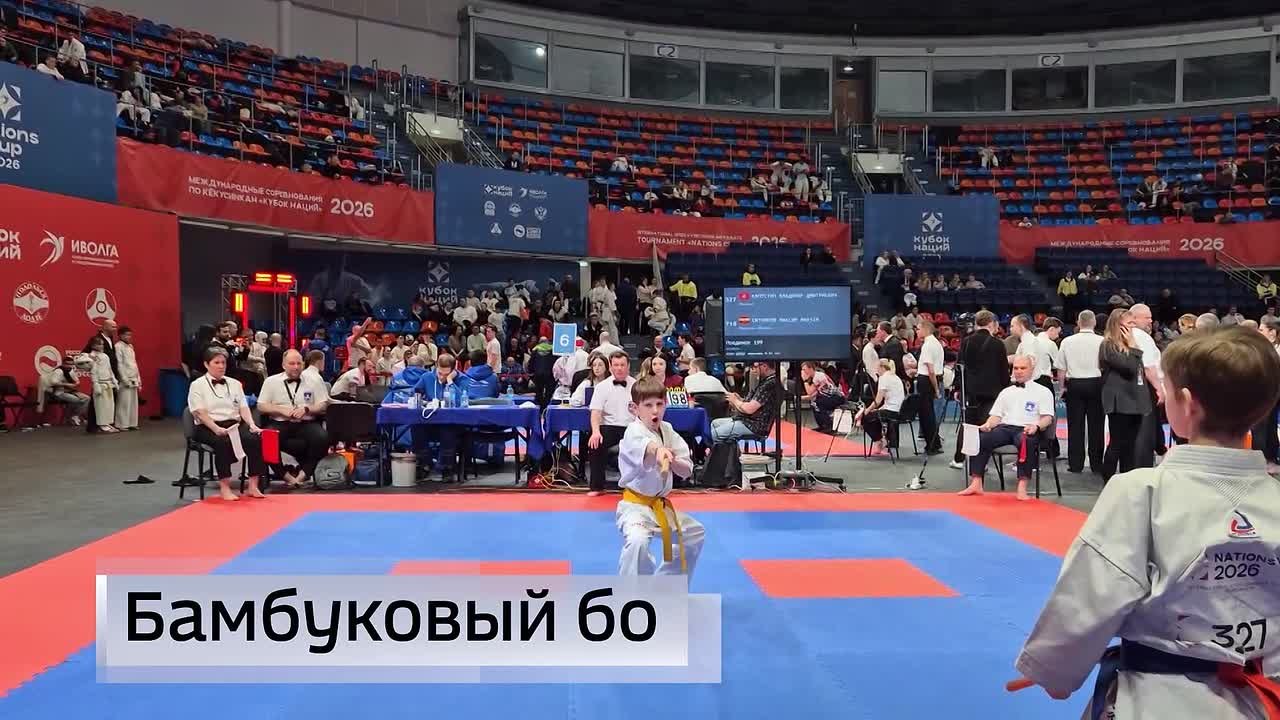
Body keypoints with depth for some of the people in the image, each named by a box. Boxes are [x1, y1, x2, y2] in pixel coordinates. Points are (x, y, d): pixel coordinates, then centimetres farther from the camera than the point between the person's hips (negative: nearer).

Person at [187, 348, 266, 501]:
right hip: (208, 428, -4)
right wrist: (217, 429, -23)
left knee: (255, 439, -27)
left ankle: (252, 486, -25)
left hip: (234, 425, 4)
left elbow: (243, 407, 11)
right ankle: (224, 488, -31)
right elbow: (200, 413, -7)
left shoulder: (234, 383, 19)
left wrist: (252, 424, -9)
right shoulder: (197, 385, 5)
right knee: (223, 442, -37)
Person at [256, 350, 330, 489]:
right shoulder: (271, 381, 12)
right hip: (280, 424, 0)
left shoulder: (313, 381, 11)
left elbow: (323, 405, 7)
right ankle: (287, 475, -19)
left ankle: (303, 474, -19)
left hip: (307, 423, 0)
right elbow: (261, 407, 8)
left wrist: (306, 409, -11)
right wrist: (281, 410, -8)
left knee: (322, 438, -32)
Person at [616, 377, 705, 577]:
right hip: (635, 505, -8)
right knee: (637, 541, -35)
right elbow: (644, 447, -45)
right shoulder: (633, 432, -18)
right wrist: (659, 450, -67)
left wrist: (672, 461, -20)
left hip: (660, 505, 8)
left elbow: (687, 470, 1)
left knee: (695, 534, 22)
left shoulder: (667, 431, 3)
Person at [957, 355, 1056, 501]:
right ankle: (976, 484, -28)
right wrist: (987, 425, -3)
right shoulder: (1006, 392, 27)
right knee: (980, 439, -27)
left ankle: (1022, 488, -40)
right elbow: (996, 415, 20)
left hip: (1027, 430, -3)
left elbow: (1048, 417, 3)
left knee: (1026, 442, -40)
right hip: (1005, 427, 4)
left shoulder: (1043, 391, 14)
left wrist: (1036, 426, -19)